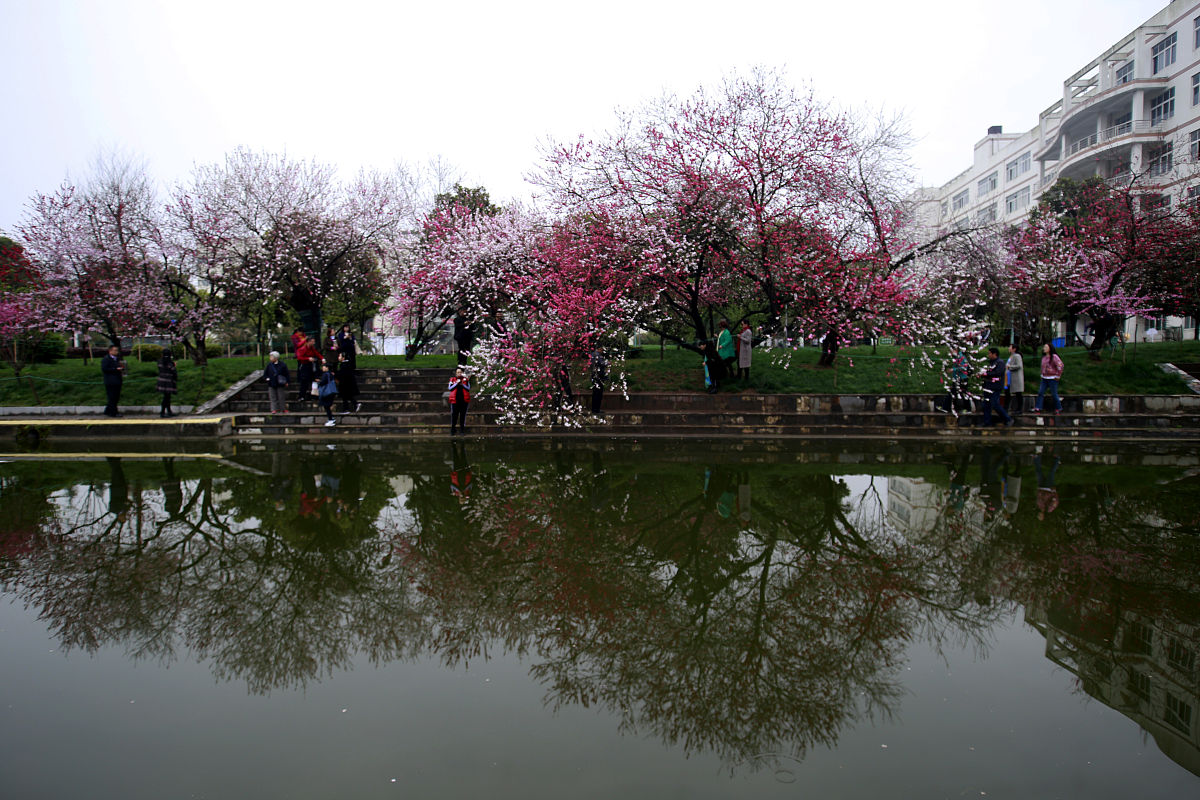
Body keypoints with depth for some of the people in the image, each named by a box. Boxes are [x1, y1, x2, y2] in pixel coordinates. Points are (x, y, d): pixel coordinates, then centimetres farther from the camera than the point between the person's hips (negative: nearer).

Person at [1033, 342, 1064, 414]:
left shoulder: (1054, 357, -11)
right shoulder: (1044, 357, 11)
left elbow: (1060, 365, -18)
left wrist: (1058, 376, -15)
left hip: (1052, 379, -7)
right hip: (1044, 378, 7)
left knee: (1054, 394, 1)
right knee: (1040, 392, -3)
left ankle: (1058, 408, 16)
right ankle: (1038, 409, -4)